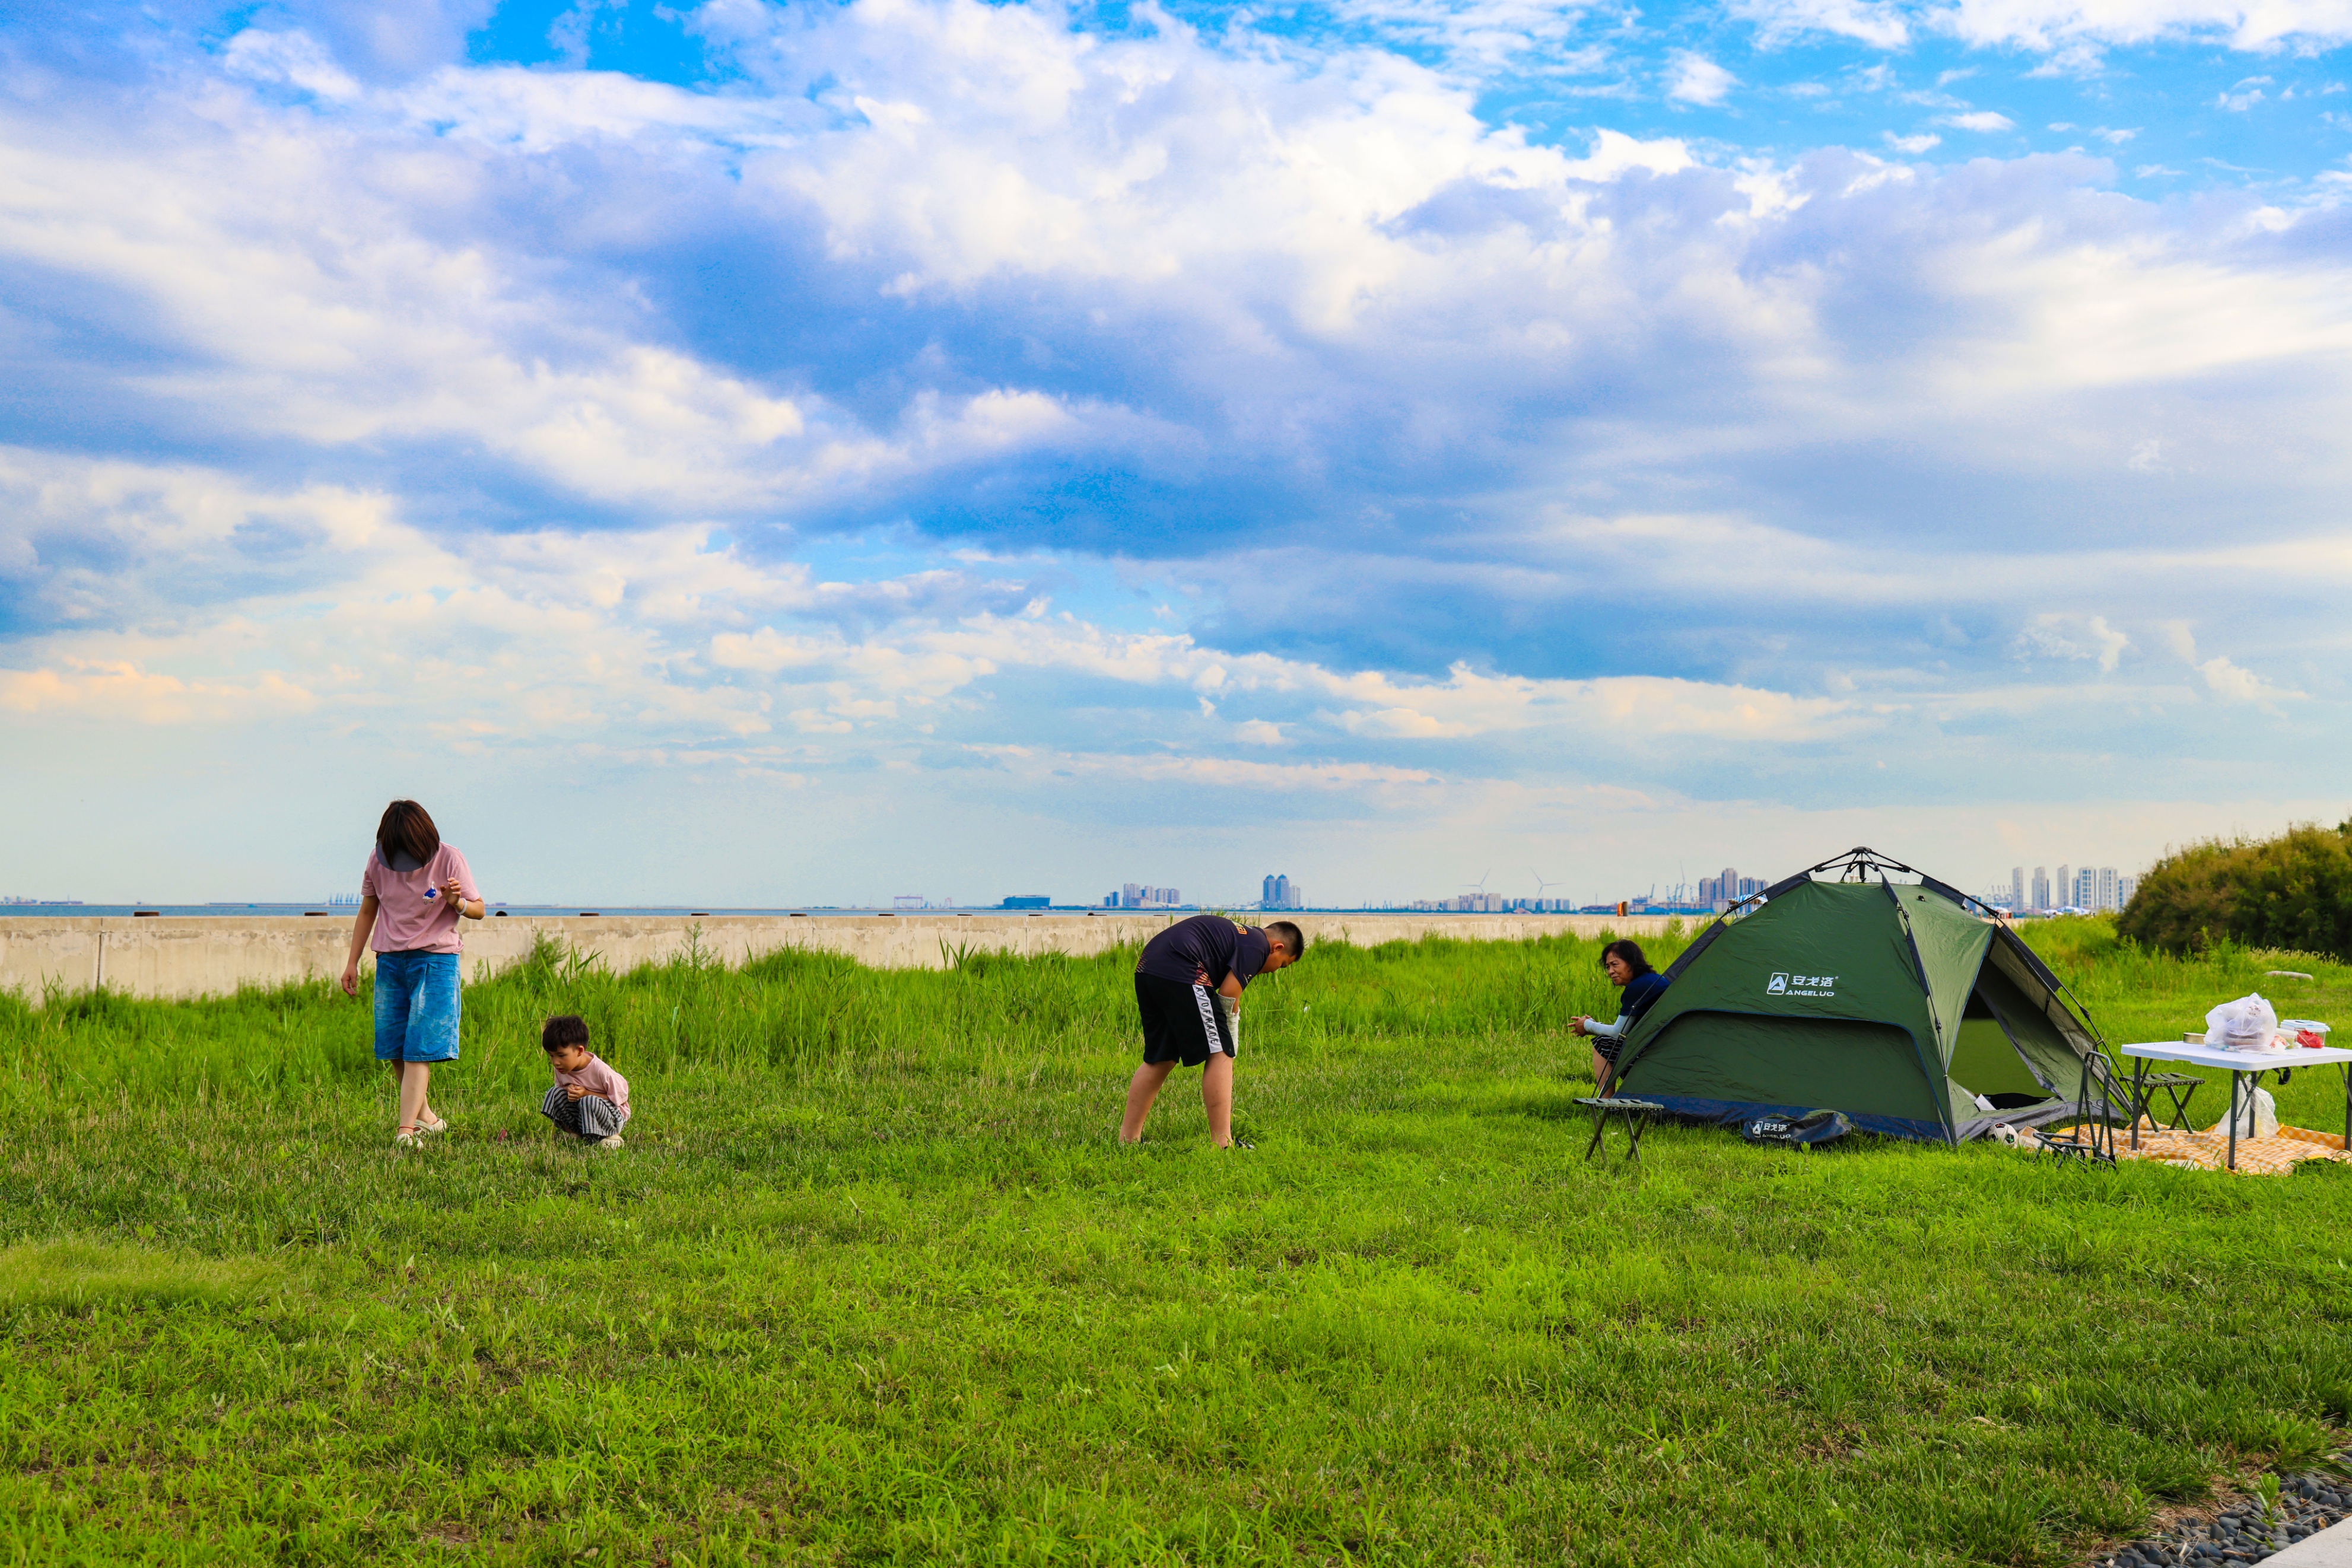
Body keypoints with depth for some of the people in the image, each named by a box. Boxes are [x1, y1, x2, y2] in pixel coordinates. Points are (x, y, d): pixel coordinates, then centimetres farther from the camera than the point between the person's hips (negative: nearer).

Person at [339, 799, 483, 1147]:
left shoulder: (448, 858, -8)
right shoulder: (378, 860, 2)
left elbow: (478, 909, -3)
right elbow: (367, 912, 14)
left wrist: (457, 902, -26)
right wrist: (352, 962, 13)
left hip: (435, 961, -4)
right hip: (389, 961, 4)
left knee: (420, 1047, -13)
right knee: (394, 1048, 5)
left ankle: (406, 1130, -19)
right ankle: (425, 1116, 23)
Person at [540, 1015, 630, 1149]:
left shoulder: (600, 1070, -24)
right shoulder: (561, 1068, -8)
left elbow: (620, 1097, -17)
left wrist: (587, 1094, -23)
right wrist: (569, 1091, -17)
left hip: (614, 1116, -5)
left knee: (589, 1102, -35)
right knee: (555, 1093, -14)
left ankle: (611, 1136, -10)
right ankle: (577, 1133, -3)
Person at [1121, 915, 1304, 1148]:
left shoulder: (1237, 934, 29)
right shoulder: (1257, 946, 2)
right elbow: (1227, 1000, -1)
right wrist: (1229, 1048, 11)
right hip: (1179, 972, -10)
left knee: (1161, 1059, 19)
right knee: (1219, 1054, -3)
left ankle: (1128, 1137, 22)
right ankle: (1222, 1144, -4)